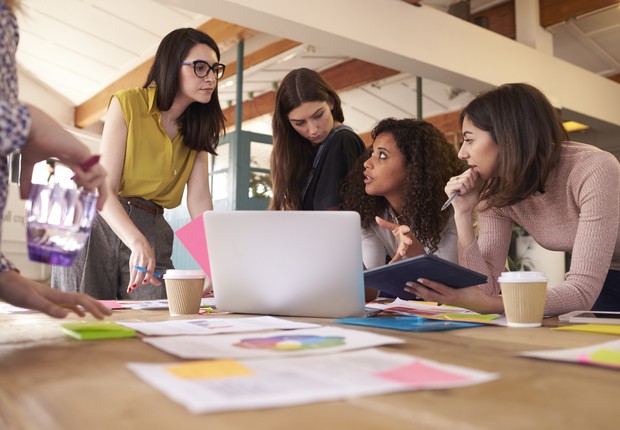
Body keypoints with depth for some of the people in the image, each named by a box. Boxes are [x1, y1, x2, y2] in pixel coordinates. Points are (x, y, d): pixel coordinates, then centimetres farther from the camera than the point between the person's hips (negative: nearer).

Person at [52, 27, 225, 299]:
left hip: (153, 233, 4)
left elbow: (199, 199, -6)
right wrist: (137, 243, -33)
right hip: (100, 223, -3)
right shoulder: (127, 104, -8)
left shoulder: (198, 128, 7)